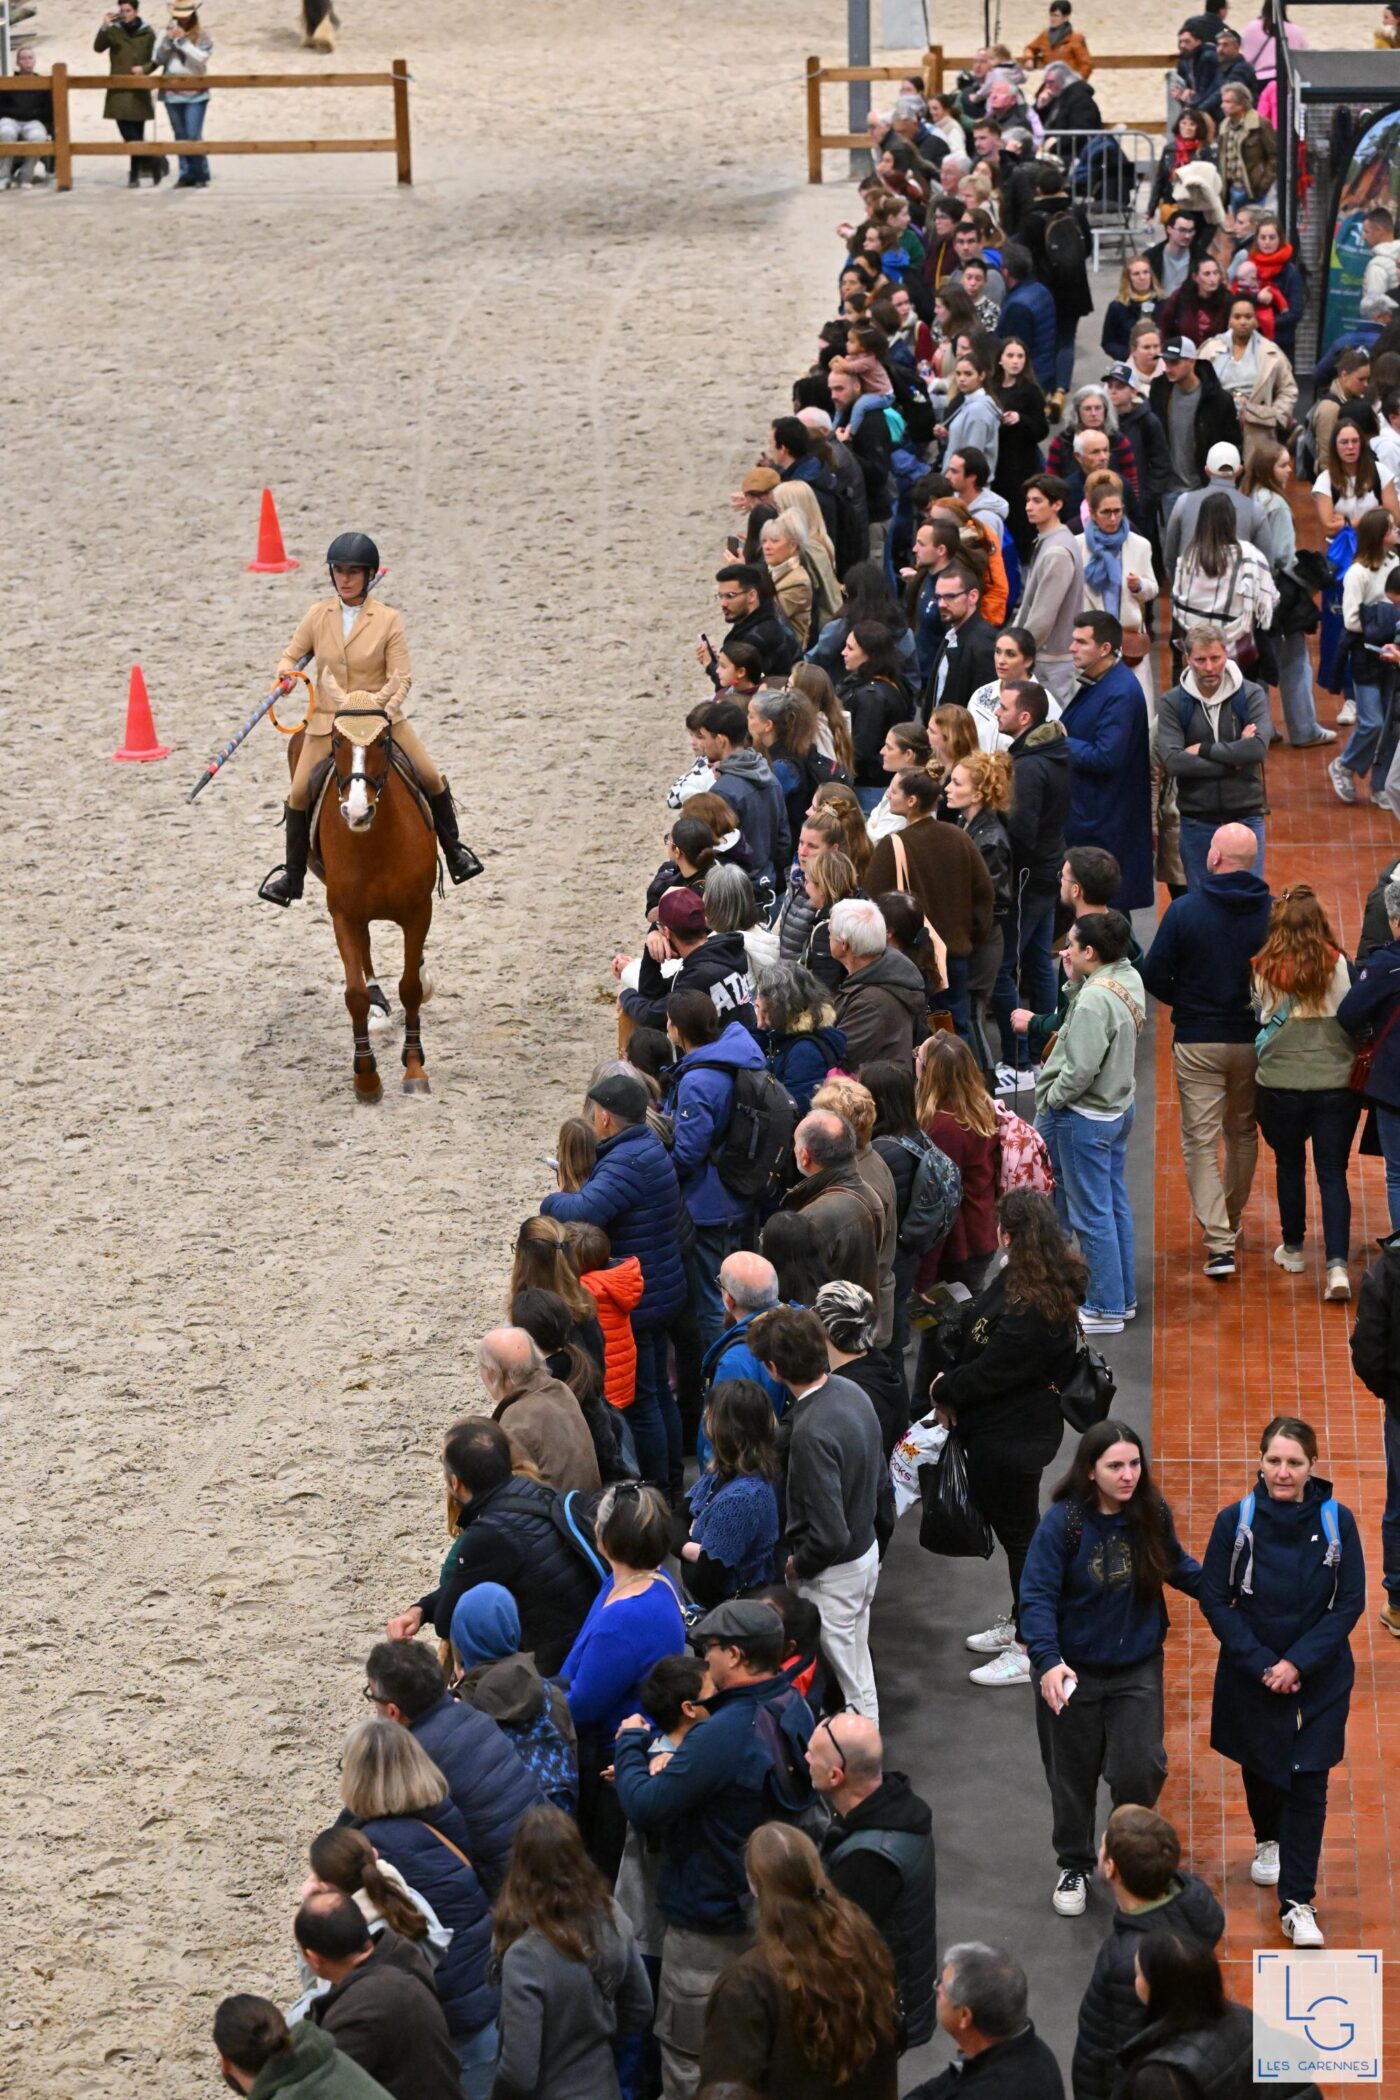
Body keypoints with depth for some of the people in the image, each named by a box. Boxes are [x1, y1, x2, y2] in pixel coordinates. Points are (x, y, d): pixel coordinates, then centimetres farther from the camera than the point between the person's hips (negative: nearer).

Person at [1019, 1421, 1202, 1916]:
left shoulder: (1151, 1515, -8)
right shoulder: (1062, 1522, -20)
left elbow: (1175, 1565, 13)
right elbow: (1037, 1595, -21)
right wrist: (1048, 1660, -33)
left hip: (1137, 1668, 2)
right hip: (1073, 1671, -2)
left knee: (1140, 1770, -6)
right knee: (1073, 1776, 11)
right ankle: (1074, 1867, 34)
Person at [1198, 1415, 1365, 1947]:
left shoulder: (1337, 1522, -13)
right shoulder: (1236, 1521, -13)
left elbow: (1350, 1604, -9)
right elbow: (1214, 1600, -8)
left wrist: (1298, 1662, -17)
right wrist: (1261, 1664, -16)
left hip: (1319, 1678, -1)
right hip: (1250, 1676, 1)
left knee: (1308, 1783, -5)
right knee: (1260, 1767, 20)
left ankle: (1298, 1904, 0)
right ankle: (1268, 1841, 51)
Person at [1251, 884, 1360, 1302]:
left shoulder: (1264, 971, -7)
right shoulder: (1340, 966, -6)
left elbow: (1256, 1018, -1)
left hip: (1280, 1085, 0)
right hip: (1338, 1083, 0)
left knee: (1289, 1166, 20)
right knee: (1333, 1174, 4)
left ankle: (1293, 1248, 35)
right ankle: (1337, 1264, -9)